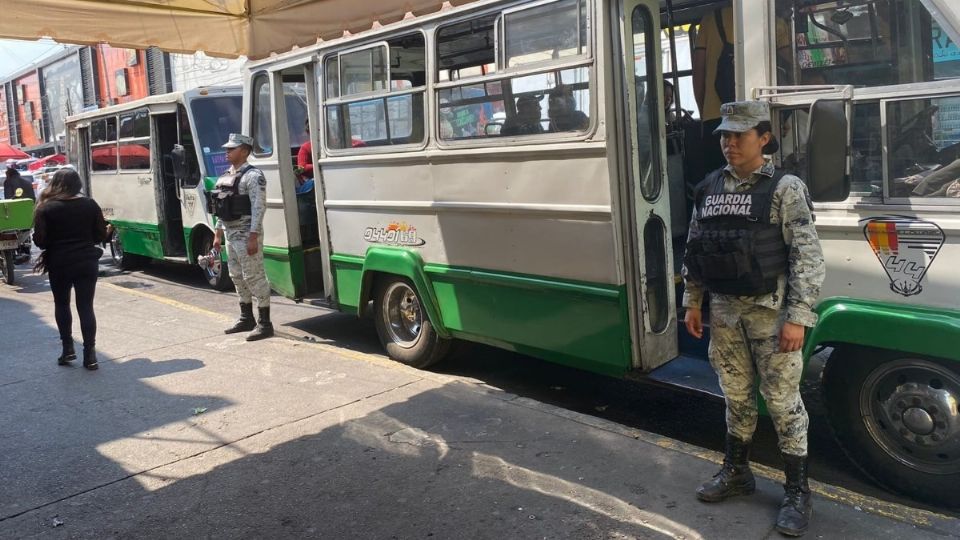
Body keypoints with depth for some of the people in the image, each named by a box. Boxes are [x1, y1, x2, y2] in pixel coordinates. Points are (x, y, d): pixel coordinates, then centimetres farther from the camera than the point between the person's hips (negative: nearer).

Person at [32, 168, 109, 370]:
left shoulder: (47, 208, -7)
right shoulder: (90, 205, -1)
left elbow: (39, 240, -10)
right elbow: (101, 235, 2)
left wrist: (55, 244, 10)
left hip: (59, 264, -1)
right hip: (87, 262, 2)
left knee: (61, 304, 18)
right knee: (86, 307, 5)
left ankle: (68, 348, 15)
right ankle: (90, 354, 2)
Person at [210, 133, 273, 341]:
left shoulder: (252, 175, -13)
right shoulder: (226, 176, 15)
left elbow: (259, 207, -20)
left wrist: (253, 237, -24)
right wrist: (218, 234, 18)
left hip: (246, 233, -9)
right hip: (230, 234, 10)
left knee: (254, 277, -7)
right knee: (237, 277, 15)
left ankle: (265, 323, -2)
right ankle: (246, 319, 27)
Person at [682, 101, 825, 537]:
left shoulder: (784, 188, -9)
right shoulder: (708, 189, 7)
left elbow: (808, 257, -13)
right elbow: (693, 251, 12)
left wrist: (797, 318, -17)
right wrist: (692, 303, 10)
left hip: (770, 310, -5)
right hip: (724, 310, 5)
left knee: (782, 399, 2)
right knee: (736, 395, 16)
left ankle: (797, 491, 17)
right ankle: (736, 471, 33)